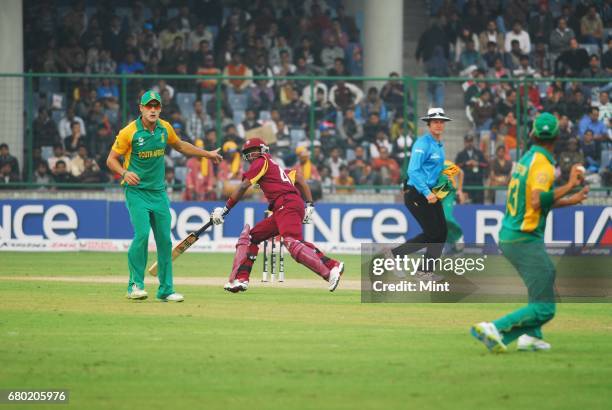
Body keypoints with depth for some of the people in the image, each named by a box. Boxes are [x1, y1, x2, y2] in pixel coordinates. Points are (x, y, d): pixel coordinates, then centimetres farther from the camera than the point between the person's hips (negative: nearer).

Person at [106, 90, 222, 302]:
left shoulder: (165, 128, 4)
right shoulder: (129, 132, -12)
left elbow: (179, 145, 24)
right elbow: (111, 160, -6)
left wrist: (207, 154, 28)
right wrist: (124, 173, -25)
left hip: (159, 192, 5)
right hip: (137, 191, -5)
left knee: (165, 239, 4)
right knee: (142, 234, -20)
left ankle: (166, 290, 12)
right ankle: (135, 285, -8)